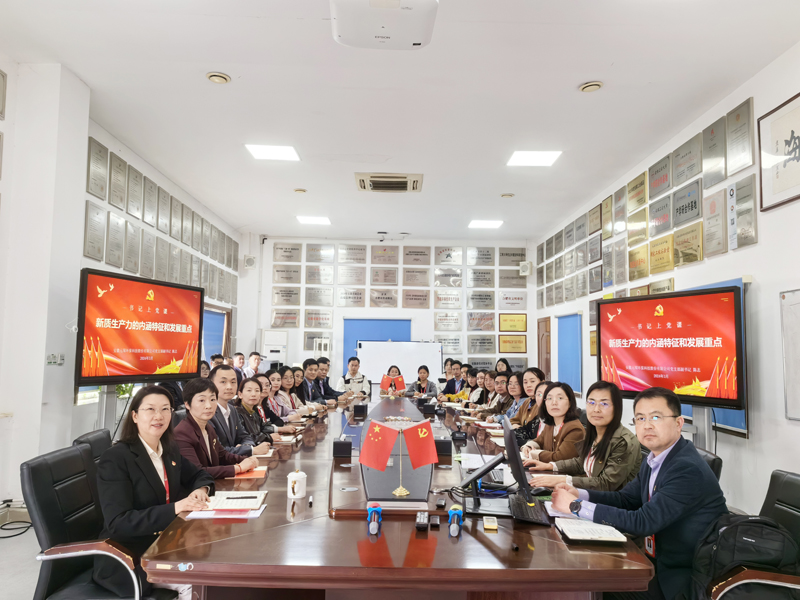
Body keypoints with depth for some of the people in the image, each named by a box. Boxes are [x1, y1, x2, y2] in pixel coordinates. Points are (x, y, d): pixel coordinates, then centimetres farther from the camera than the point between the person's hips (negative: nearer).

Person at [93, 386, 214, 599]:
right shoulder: (115, 458, -17)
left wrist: (200, 489, -5)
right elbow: (117, 523, -23)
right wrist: (175, 508, -33)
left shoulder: (170, 450, 5)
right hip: (126, 558, -7)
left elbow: (198, 475, 20)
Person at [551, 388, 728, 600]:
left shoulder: (688, 469, -25)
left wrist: (577, 506, -25)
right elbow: (624, 499, 10)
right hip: (659, 561, 7)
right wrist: (578, 494, -7)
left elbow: (643, 523, -29)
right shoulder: (655, 459, 4)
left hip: (683, 579, -7)